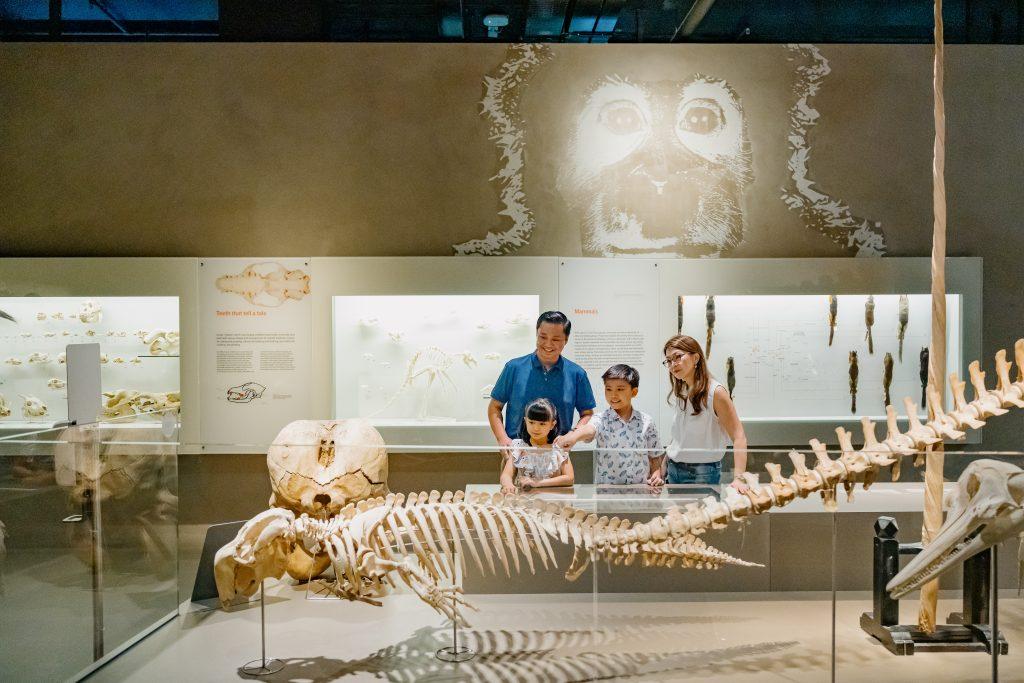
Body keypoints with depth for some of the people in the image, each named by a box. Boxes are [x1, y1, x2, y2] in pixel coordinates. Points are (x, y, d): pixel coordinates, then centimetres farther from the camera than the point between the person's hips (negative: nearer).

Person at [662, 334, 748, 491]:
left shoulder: (715, 392, -12)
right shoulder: (680, 393, 8)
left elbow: (739, 437, -16)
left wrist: (738, 478, -24)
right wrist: (662, 469, 4)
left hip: (703, 474, -6)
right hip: (673, 470, 6)